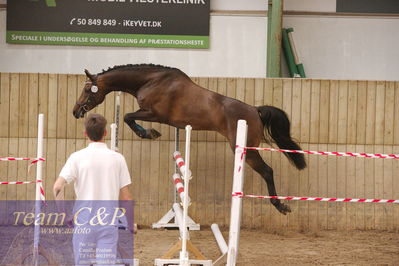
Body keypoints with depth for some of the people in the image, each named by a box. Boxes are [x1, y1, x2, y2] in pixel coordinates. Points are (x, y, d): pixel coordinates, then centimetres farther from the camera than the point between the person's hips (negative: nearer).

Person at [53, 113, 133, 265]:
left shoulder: (77, 157, -3)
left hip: (83, 221, 0)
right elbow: (125, 197, 1)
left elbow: (58, 187, -13)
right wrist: (130, 224, 11)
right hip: (109, 223, 0)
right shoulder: (117, 158, 0)